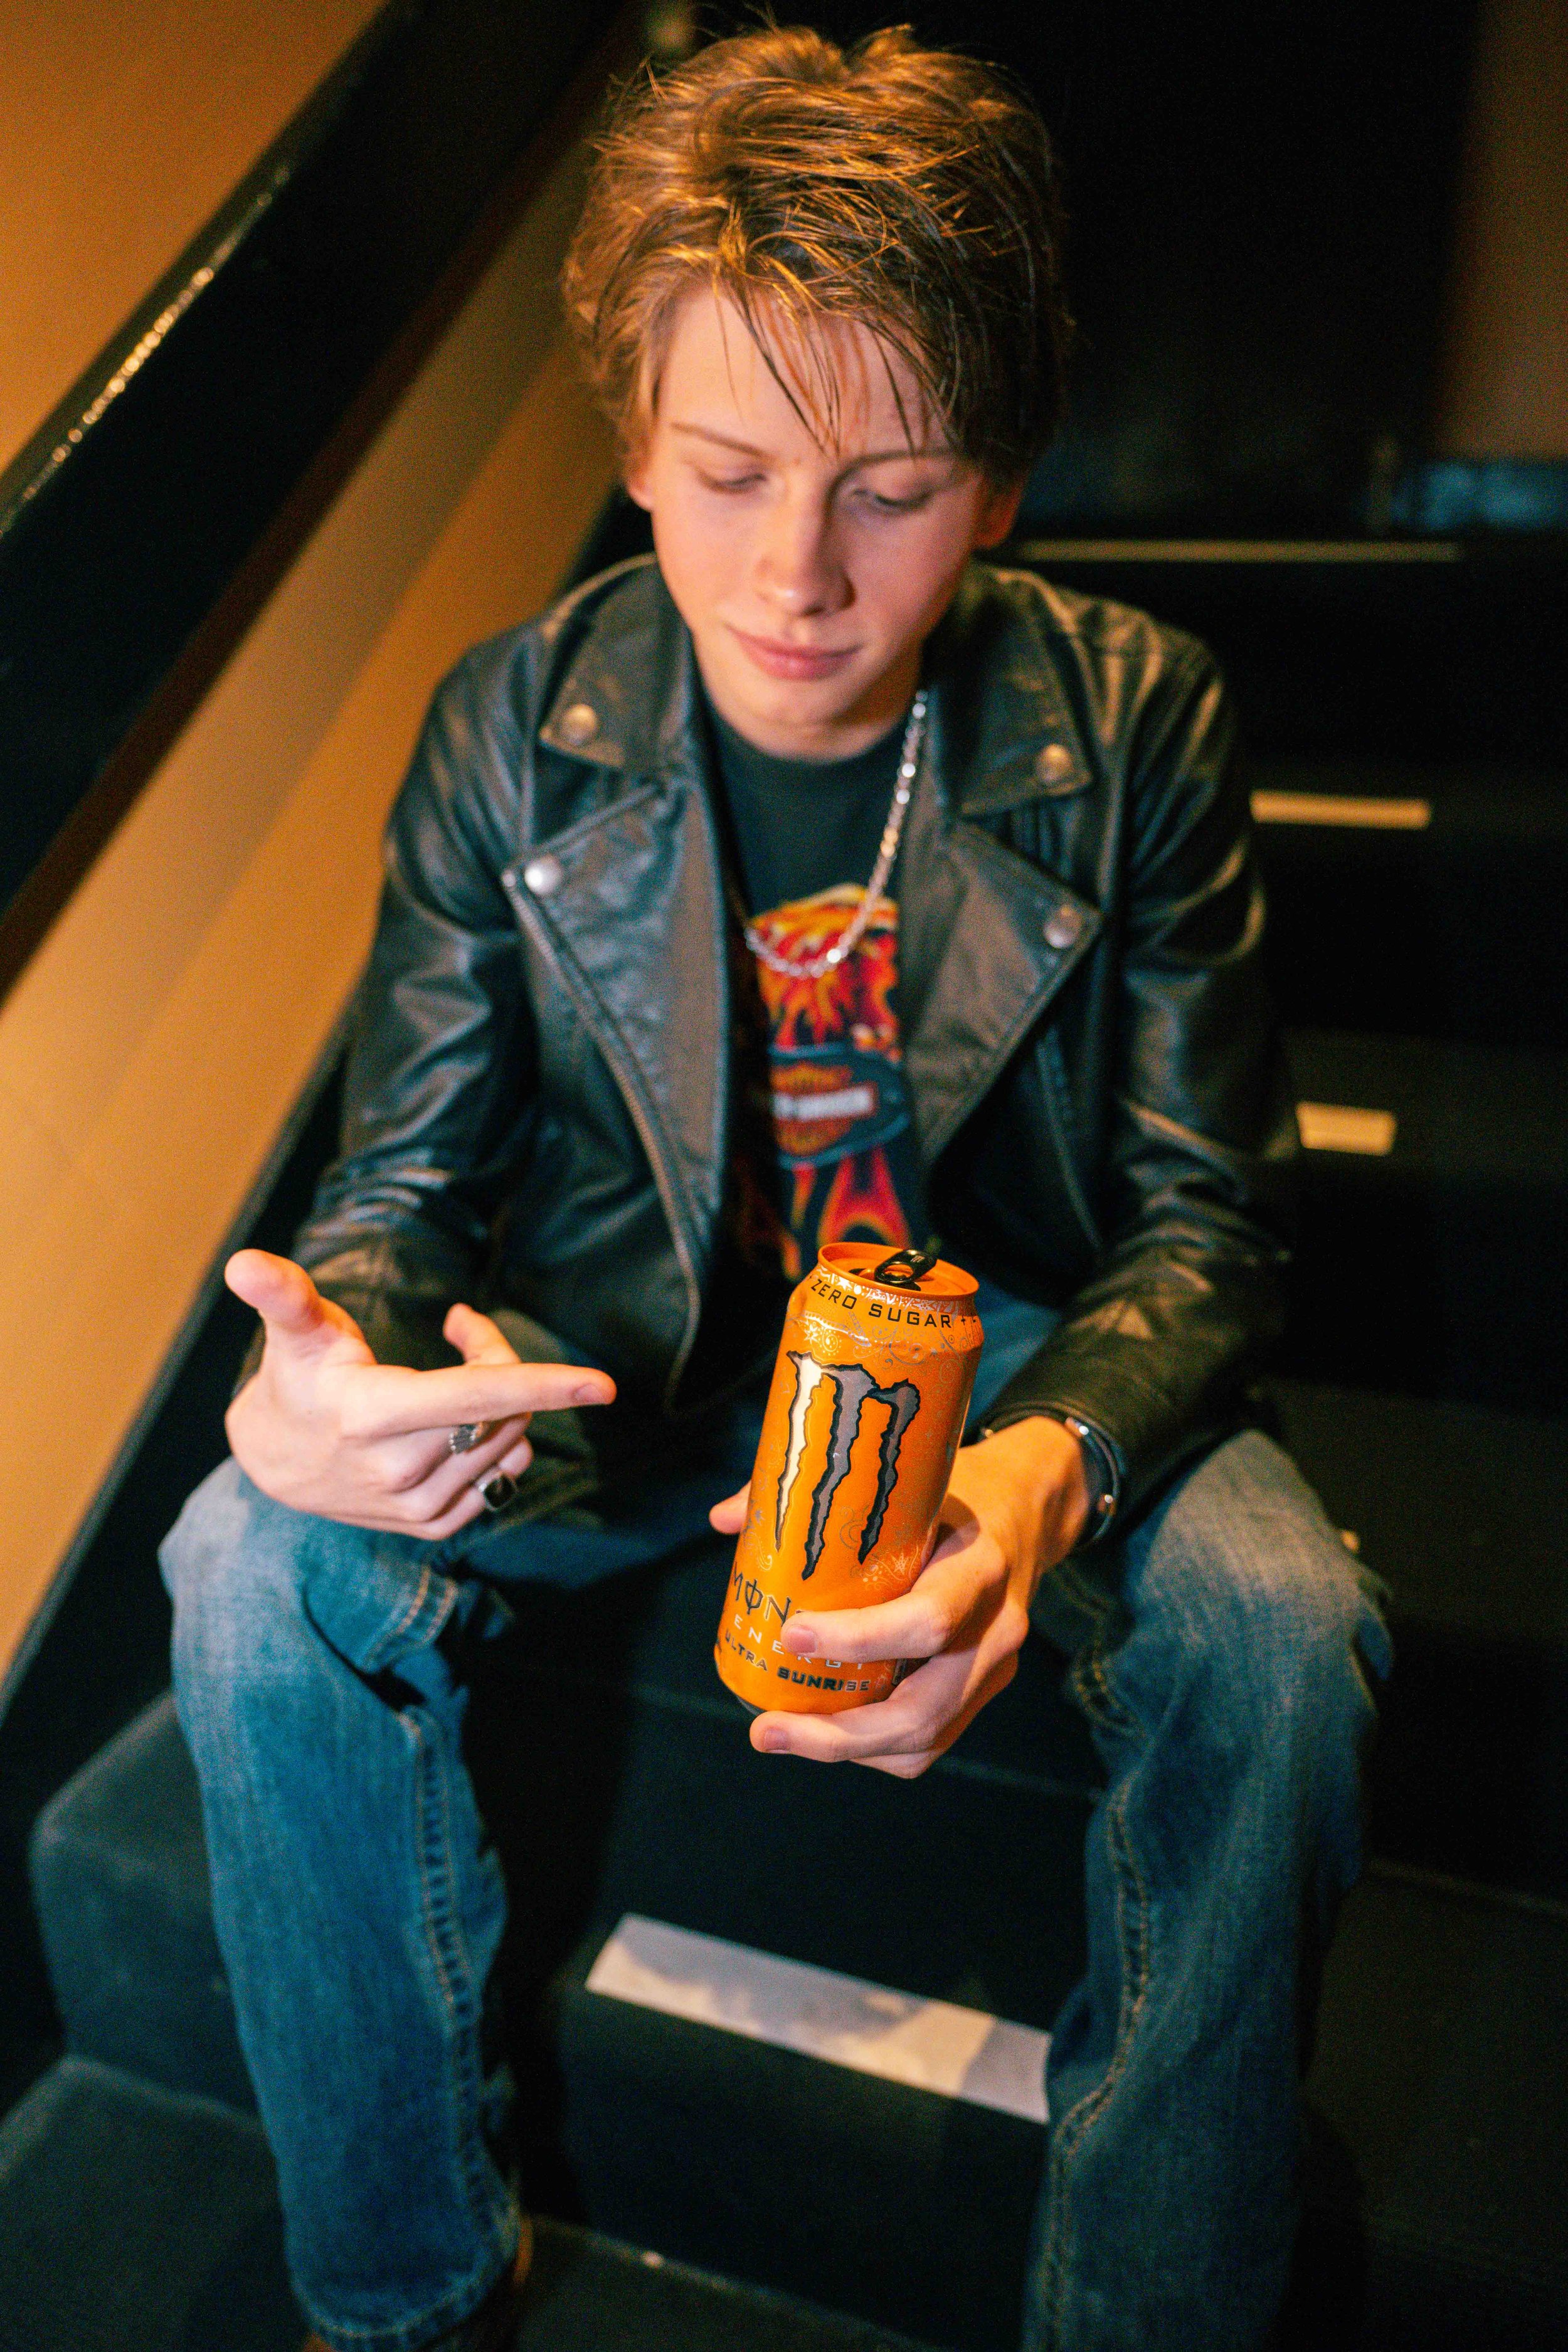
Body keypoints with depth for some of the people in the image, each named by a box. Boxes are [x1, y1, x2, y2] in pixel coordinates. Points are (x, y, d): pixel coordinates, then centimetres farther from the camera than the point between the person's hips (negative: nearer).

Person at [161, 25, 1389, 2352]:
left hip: (1007, 1345, 0)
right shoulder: (512, 734, -9)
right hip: (625, 1348, 1)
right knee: (258, 1559, -23)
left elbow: (1208, 1218, -11)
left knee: (1278, 1624, -29)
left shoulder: (1131, 724, -12)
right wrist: (332, 1351, -31)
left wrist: (1047, 1465, -34)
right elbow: (410, 1173, -6)